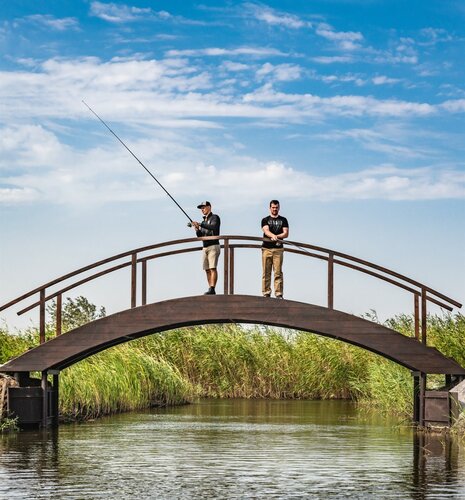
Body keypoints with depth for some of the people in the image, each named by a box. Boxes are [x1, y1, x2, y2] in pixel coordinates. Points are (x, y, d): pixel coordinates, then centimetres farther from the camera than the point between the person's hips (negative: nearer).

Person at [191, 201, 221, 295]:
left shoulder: (215, 217, -1)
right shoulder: (204, 221, 21)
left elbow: (213, 227, -21)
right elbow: (199, 236, 17)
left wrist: (200, 224, -23)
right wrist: (197, 229, -3)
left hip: (213, 246, -7)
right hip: (205, 248, 7)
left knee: (213, 268, -15)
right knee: (207, 270, 1)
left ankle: (212, 289, -24)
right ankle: (211, 290, 0)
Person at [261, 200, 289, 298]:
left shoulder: (283, 220, 14)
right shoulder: (265, 220, 10)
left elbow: (286, 234, 3)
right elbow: (266, 231, -9)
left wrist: (277, 237, -15)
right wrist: (273, 236, -30)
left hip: (278, 249, 0)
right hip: (267, 248, 0)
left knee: (278, 272, -5)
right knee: (266, 273, 0)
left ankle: (279, 294, -6)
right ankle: (266, 293, 3)